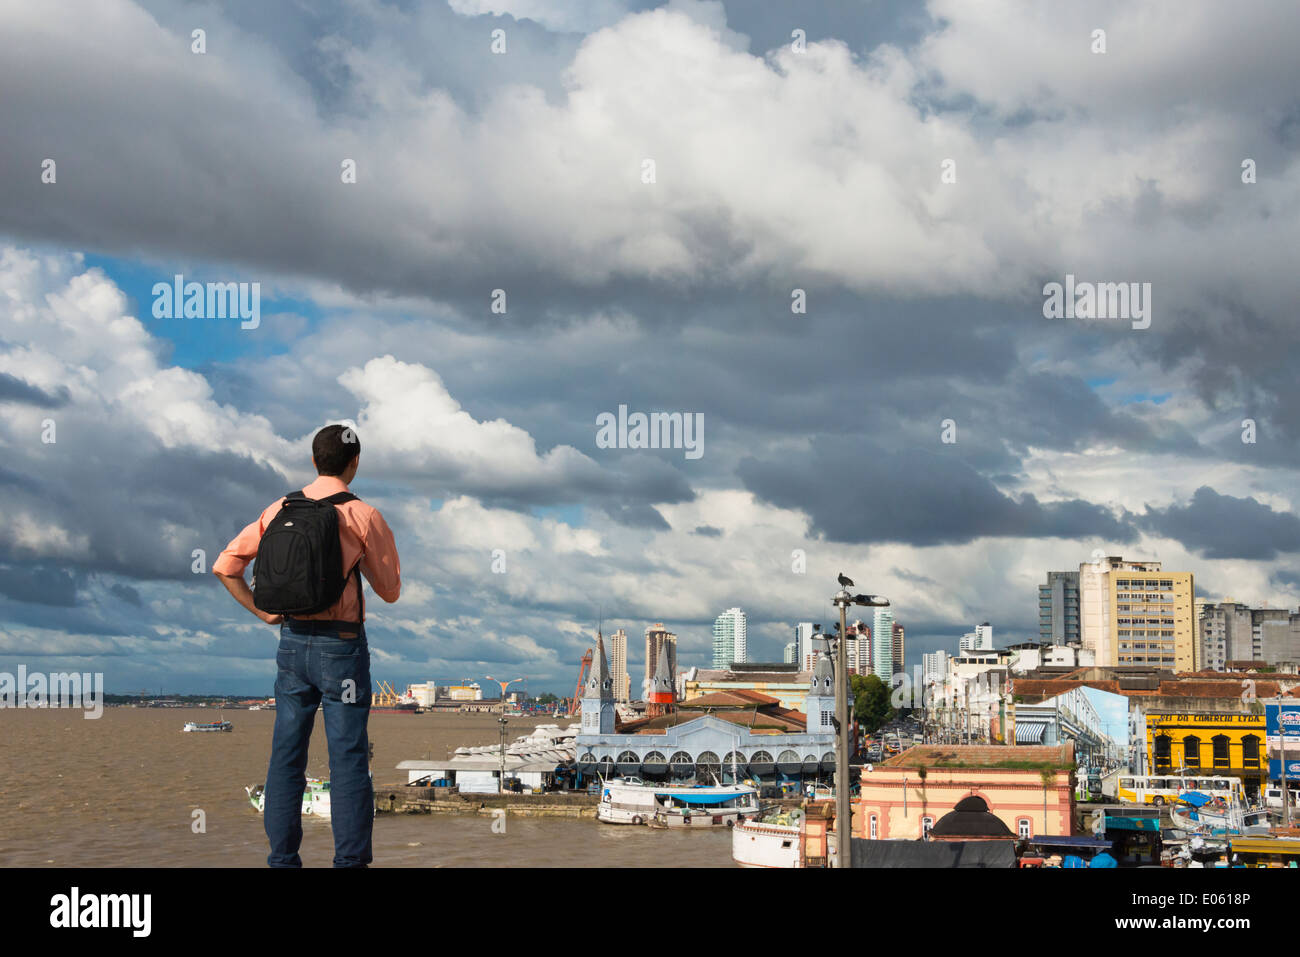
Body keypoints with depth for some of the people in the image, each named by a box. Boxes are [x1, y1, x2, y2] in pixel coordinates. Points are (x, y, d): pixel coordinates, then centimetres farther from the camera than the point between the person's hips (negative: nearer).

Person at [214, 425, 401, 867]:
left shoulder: (280, 510, 5)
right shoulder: (364, 516, -8)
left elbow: (225, 566, 6)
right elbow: (390, 590, 0)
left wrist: (262, 611, 7)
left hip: (292, 642, 4)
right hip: (342, 644, -4)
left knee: (286, 753, 9)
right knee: (348, 756, 0)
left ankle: (283, 857, 14)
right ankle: (350, 859, 1)